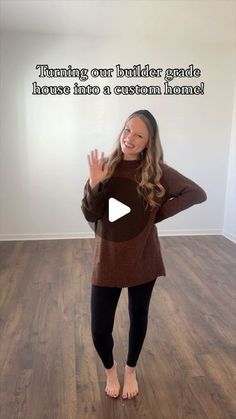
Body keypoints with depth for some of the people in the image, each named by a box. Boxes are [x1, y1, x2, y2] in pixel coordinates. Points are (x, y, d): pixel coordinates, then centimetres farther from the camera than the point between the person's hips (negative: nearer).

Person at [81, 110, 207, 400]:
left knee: (138, 318, 18)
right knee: (99, 328, 3)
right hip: (108, 259, 0)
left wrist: (159, 213, -12)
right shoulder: (105, 167, -3)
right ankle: (110, 368, 38)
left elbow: (198, 194, -7)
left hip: (143, 259, 0)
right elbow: (90, 215, -7)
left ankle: (130, 370, 47)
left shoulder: (157, 171, -6)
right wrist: (95, 184, -24)